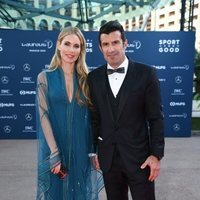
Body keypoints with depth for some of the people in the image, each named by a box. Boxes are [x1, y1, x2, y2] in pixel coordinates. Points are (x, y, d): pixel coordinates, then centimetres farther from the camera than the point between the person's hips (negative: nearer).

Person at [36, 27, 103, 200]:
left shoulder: (85, 79, 3)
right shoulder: (45, 77, -4)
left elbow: (91, 117, 4)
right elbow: (44, 116, -8)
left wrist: (94, 151, 0)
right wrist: (55, 154, -13)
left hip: (82, 150, 2)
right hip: (54, 149, -2)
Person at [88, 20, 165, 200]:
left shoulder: (146, 73, -7)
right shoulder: (94, 77, 2)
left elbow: (156, 118, -5)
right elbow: (94, 118, 6)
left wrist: (156, 154, -8)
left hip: (139, 156, -2)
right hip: (108, 158, 3)